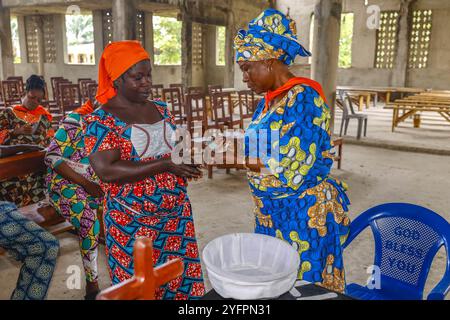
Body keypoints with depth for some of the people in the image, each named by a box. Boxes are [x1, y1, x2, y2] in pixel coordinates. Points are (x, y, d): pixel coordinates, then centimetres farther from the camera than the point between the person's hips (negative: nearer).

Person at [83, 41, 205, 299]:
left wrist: (190, 156, -2)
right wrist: (165, 165, -22)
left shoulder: (161, 109, 8)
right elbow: (106, 171, -21)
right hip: (134, 224, -5)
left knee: (184, 282, 12)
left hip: (178, 215, 5)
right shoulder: (101, 120, -10)